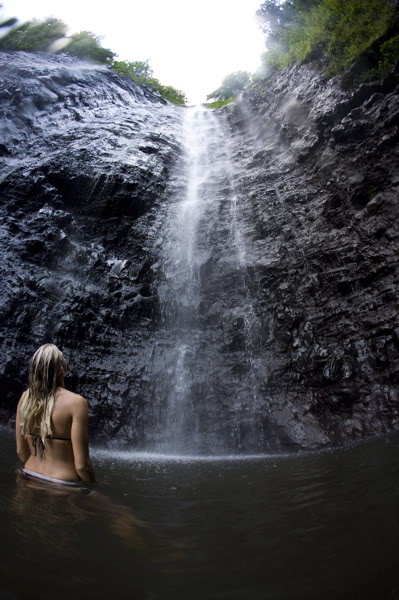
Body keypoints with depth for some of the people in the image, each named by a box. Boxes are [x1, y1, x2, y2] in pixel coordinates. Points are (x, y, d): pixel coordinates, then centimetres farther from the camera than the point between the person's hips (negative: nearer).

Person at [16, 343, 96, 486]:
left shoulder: (25, 397, -5)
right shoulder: (75, 402, -23)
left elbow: (21, 451, 5)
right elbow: (81, 464, -20)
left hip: (30, 481, 6)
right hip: (62, 485, -6)